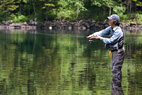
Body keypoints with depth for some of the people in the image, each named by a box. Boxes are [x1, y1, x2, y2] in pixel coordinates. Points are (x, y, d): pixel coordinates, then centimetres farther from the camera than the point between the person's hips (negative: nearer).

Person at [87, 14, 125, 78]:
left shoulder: (118, 31, -21)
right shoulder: (111, 28, 7)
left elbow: (110, 40, -23)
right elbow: (103, 32, 0)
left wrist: (100, 38, -17)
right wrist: (93, 35, -14)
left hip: (118, 52, -10)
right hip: (113, 52, 10)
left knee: (116, 69, -9)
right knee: (113, 69, 15)